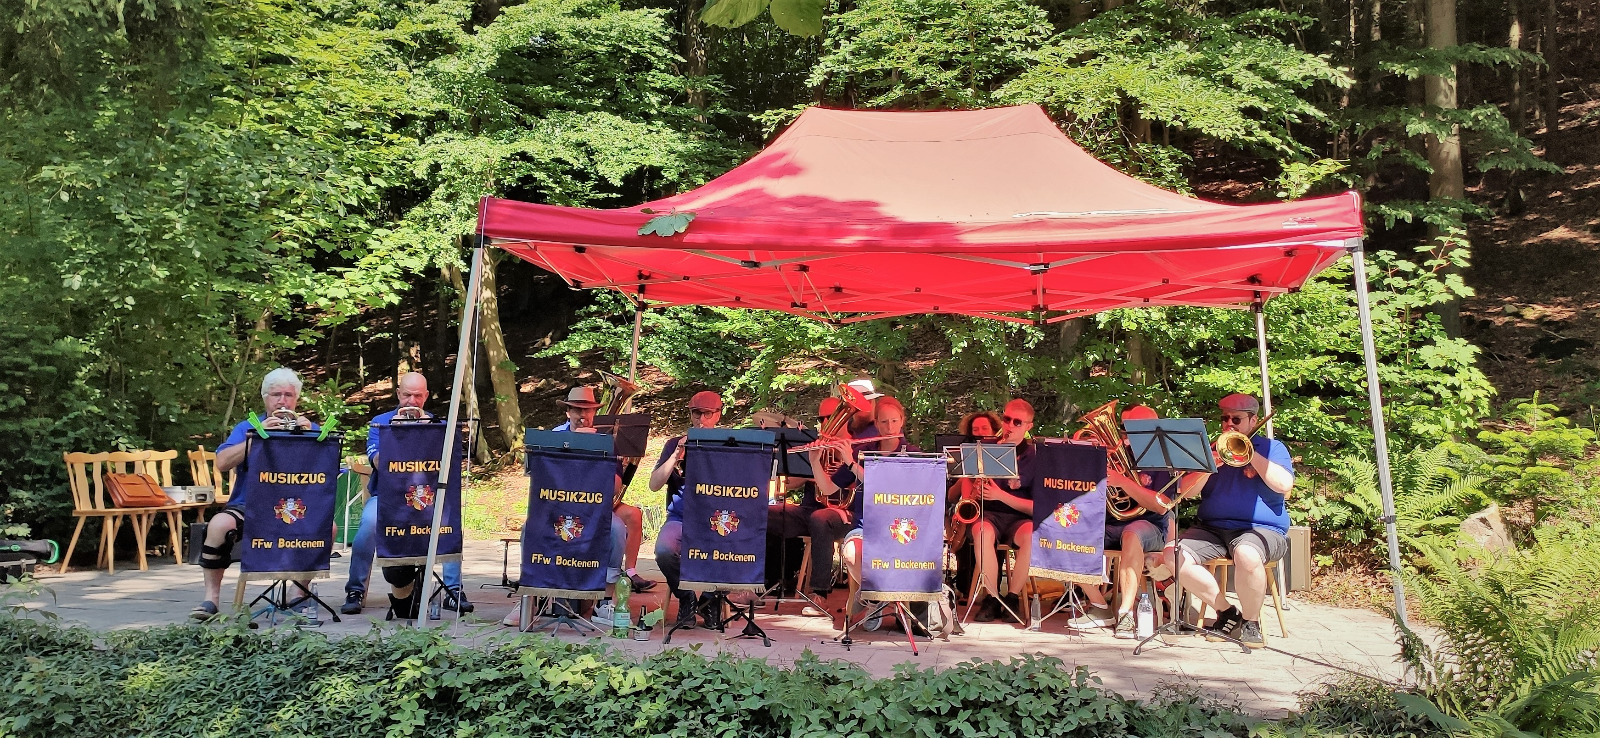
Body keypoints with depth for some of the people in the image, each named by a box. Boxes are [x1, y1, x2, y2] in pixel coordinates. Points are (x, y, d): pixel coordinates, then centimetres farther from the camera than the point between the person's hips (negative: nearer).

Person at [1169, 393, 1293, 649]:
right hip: (1212, 528, 4)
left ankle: (1251, 622, -13)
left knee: (1246, 555, -40)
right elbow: (1187, 491, 7)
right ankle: (1226, 612, -8)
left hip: (1261, 529, -4)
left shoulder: (1271, 448, 11)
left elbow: (1284, 485, -9)